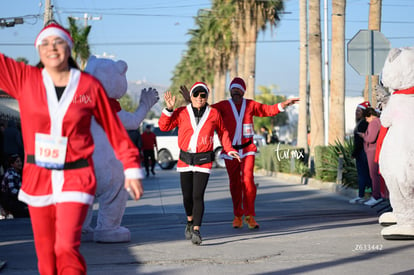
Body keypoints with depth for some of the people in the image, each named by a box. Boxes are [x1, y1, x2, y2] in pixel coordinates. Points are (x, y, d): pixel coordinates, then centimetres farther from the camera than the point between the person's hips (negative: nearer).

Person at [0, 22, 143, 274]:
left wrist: (132, 168, 4)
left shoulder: (90, 86, -3)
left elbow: (115, 130, 4)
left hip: (76, 178, -2)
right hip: (37, 178, 3)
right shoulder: (23, 78, 1)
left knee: (66, 249, -17)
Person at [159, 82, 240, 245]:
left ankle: (196, 230, -12)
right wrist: (169, 109, -11)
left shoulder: (213, 114, 4)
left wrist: (229, 149, 9)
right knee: (187, 196, 7)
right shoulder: (182, 113, 3)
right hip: (185, 160, 2)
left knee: (198, 196, -13)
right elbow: (164, 126, 1)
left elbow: (222, 132, 18)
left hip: (203, 161, -1)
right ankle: (190, 221, 35)